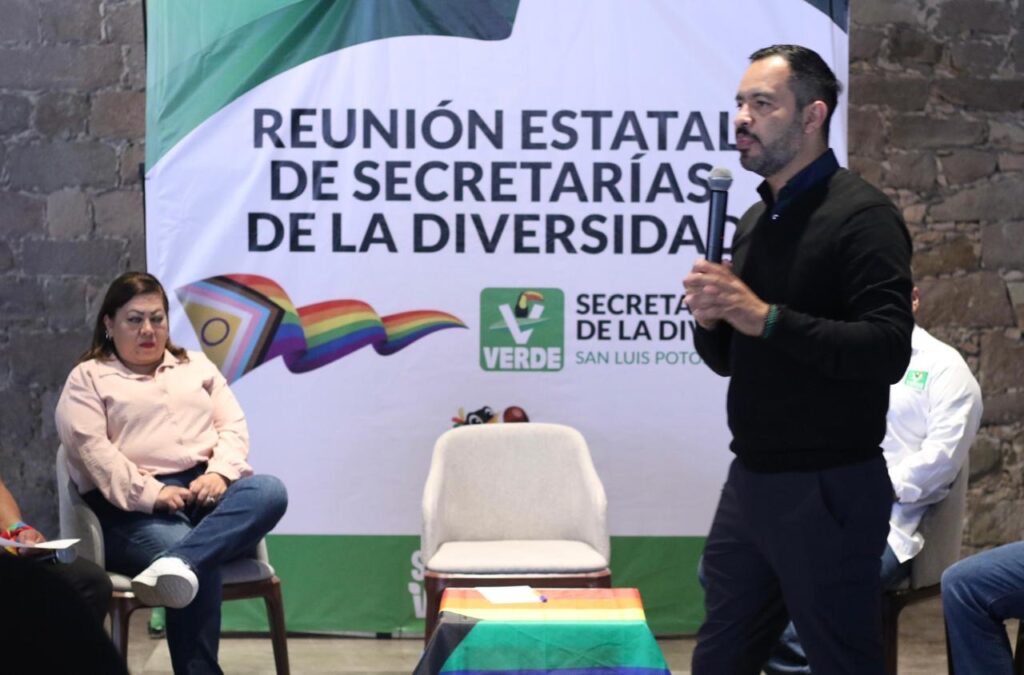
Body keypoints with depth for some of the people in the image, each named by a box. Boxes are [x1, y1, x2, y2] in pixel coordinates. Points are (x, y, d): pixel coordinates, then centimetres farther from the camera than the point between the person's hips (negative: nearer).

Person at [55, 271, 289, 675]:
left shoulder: (196, 365, 24)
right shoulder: (87, 379, 11)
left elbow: (233, 426, 13)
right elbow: (92, 450, -4)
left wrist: (219, 474, -9)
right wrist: (151, 493, -18)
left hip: (208, 491, 4)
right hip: (137, 508, -4)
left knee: (269, 491, -31)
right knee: (202, 567, -35)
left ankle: (176, 563, -51)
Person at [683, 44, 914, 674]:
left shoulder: (861, 216, -12)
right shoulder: (755, 221, 13)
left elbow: (889, 351, -22)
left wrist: (767, 318, -25)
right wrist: (711, 320, -4)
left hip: (828, 489, -8)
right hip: (749, 480, 8)